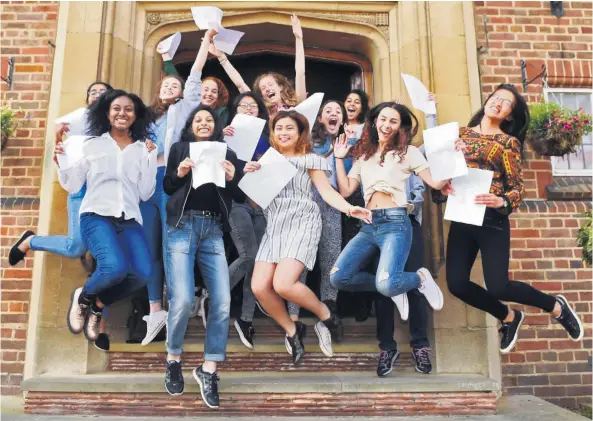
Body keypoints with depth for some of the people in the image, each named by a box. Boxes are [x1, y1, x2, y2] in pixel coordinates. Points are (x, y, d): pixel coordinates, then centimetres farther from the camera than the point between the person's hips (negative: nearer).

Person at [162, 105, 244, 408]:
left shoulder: (227, 153, 17)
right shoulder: (179, 148, 14)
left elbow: (242, 197, 13)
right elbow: (165, 188, 9)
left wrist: (232, 178, -5)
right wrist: (179, 173, -9)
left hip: (213, 230, 2)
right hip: (182, 226, -2)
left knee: (222, 302, -8)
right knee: (182, 299, -13)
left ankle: (208, 369, 7)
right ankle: (173, 359, 15)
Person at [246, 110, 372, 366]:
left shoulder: (309, 159, 6)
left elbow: (326, 191, -2)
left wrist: (349, 209, -20)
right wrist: (248, 175, -2)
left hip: (302, 223, -5)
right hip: (274, 227, 5)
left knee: (282, 284, -22)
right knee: (259, 287, -10)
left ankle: (326, 315, 5)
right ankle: (292, 331, 14)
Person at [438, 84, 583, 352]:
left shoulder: (508, 142, 1)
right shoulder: (462, 133, 11)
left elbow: (519, 187, -2)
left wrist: (502, 202, -22)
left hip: (492, 219, -4)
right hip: (461, 217, 4)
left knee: (497, 286, -11)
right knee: (457, 284, -3)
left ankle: (555, 306, 20)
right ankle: (509, 318, 24)